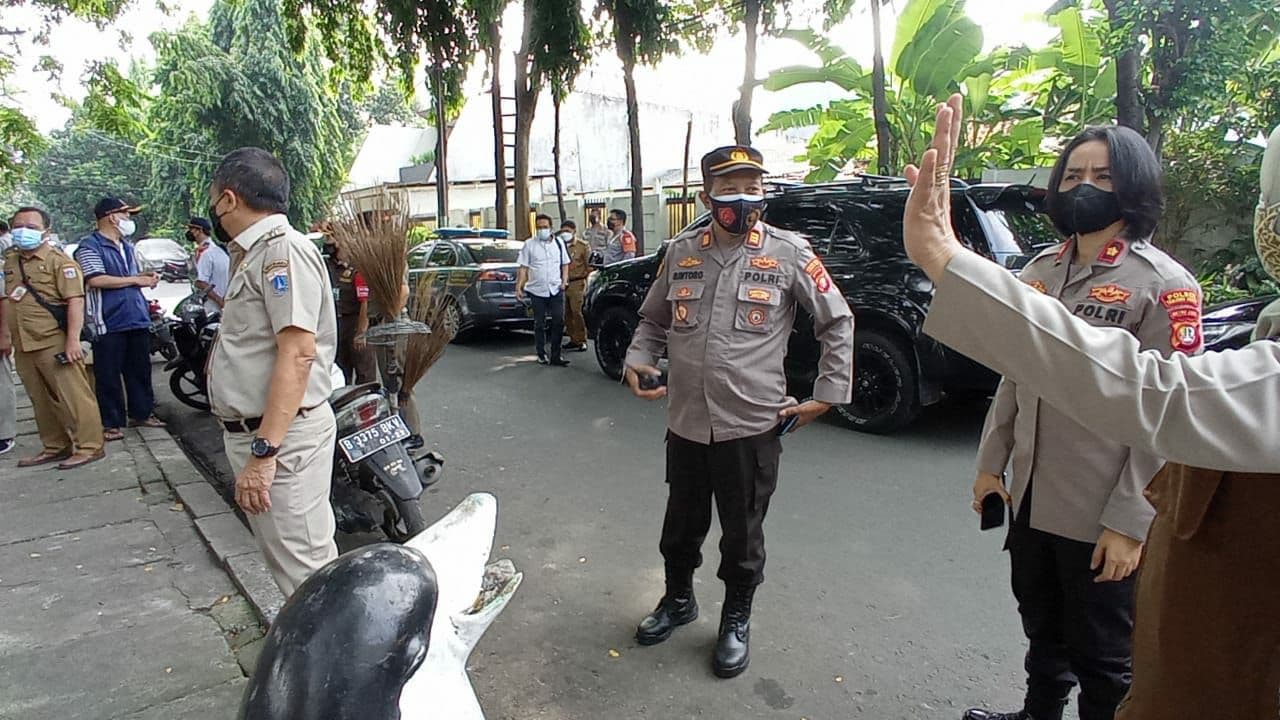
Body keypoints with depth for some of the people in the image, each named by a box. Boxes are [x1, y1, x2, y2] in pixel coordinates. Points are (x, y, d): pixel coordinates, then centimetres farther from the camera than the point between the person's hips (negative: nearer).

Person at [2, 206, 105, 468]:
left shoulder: (59, 261, -7)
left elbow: (75, 301, -15)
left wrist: (72, 340, -22)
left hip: (54, 344, -8)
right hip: (23, 347, 8)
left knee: (73, 395, -6)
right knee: (42, 400, 14)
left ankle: (89, 447, -2)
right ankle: (55, 447, 23)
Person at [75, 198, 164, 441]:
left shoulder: (128, 247, 18)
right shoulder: (90, 246, -6)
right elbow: (96, 280, -19)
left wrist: (147, 278, 6)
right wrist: (135, 280, -14)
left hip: (138, 320, 7)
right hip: (109, 323, -7)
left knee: (140, 371, 13)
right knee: (109, 375, 0)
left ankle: (141, 413, 25)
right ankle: (111, 422, 8)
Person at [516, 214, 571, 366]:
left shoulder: (559, 243, 8)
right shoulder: (529, 244, 2)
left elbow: (565, 264, 15)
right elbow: (523, 268, 1)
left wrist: (564, 281, 1)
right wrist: (519, 287, -7)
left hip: (556, 289, 1)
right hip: (537, 290, -1)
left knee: (559, 322, -4)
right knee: (539, 324, 7)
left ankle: (555, 356, 3)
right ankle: (541, 355, 18)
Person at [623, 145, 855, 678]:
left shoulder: (788, 254, -5)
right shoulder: (681, 253, 4)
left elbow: (838, 322, 1)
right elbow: (653, 319, 16)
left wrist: (828, 394, -3)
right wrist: (638, 360, -2)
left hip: (751, 427, -3)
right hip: (686, 424, 3)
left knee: (742, 533, 13)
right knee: (681, 523, 20)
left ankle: (736, 619, 37)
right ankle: (678, 598, 46)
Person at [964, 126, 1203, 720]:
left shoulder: (1164, 285, -12)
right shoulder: (1040, 271, 7)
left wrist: (1131, 521, -18)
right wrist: (991, 462, 9)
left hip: (1101, 515, -6)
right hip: (1030, 496, 6)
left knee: (1102, 654, 13)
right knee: (1041, 626, 25)